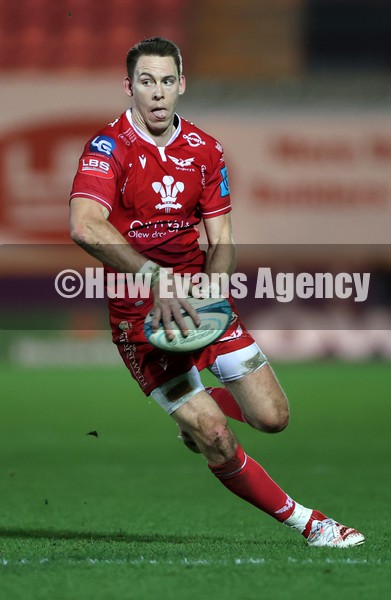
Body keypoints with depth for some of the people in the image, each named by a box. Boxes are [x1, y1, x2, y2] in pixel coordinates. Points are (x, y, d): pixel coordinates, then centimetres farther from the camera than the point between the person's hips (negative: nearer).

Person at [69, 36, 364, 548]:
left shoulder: (205, 151, 5)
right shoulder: (109, 147, -12)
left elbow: (221, 243, 4)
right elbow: (85, 226, -30)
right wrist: (156, 279, -38)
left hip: (197, 300, 5)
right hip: (139, 314, -5)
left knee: (272, 416, -2)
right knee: (218, 443, -12)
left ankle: (199, 410, 31)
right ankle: (305, 522, 6)